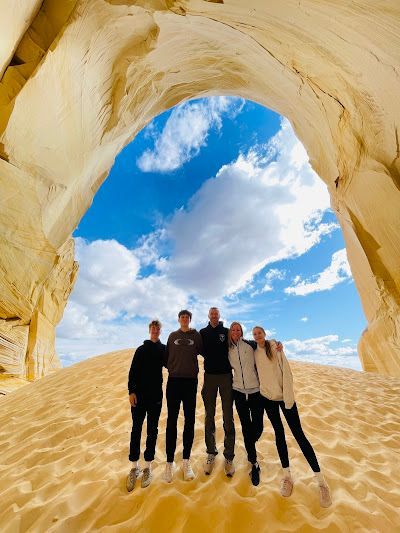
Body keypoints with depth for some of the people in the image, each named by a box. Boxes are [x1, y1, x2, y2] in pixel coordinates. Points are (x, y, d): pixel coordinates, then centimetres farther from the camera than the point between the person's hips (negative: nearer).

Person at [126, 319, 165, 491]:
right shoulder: (141, 349, 5)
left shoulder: (164, 349, 6)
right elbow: (133, 371, 0)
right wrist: (131, 391, -8)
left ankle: (148, 467, 24)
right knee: (136, 429, 5)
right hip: (139, 394, 0)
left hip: (156, 396, 0)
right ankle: (134, 467, 22)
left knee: (152, 431, 8)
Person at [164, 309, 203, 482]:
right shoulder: (173, 336, 6)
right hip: (173, 381, 1)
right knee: (171, 421, 6)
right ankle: (169, 462, 19)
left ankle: (186, 461, 23)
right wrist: (171, 368, 1)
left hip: (190, 381, 0)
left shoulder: (196, 335, 2)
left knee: (189, 421, 8)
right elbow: (166, 356, 9)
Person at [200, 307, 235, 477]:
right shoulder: (203, 332, 6)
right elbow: (201, 351, 6)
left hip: (226, 375, -1)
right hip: (209, 375, 1)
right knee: (209, 416, 10)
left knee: (228, 418, 4)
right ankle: (211, 453, 25)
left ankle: (229, 457, 18)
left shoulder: (227, 331, 2)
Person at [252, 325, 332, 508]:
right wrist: (260, 389, 4)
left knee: (298, 434, -2)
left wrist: (288, 397, -16)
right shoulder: (255, 353, 2)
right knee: (279, 433, 11)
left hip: (284, 396, -3)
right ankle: (287, 475, 25)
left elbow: (286, 372, -12)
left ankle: (320, 480, 11)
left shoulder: (275, 348, -9)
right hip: (267, 397, 3)